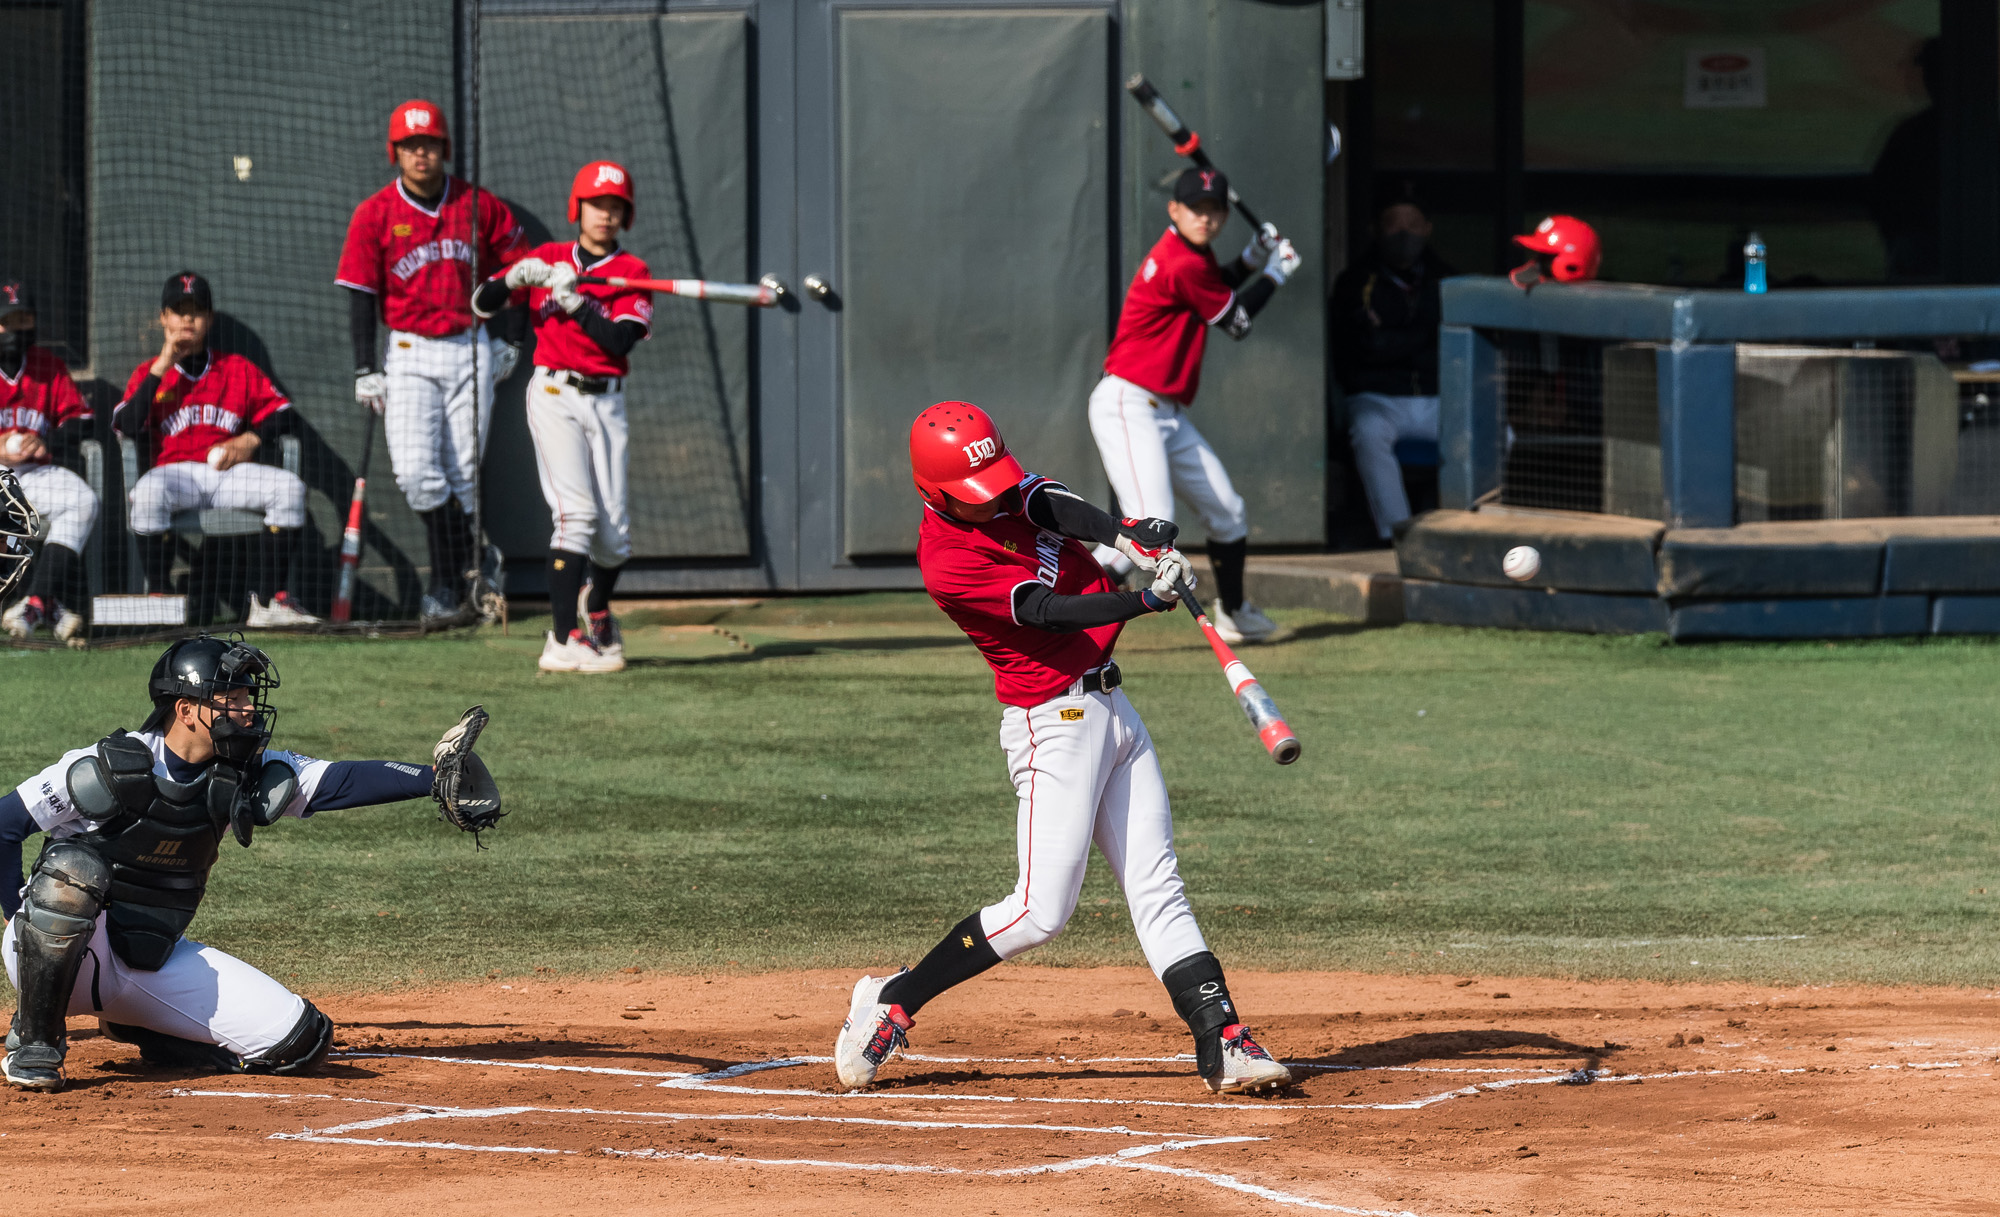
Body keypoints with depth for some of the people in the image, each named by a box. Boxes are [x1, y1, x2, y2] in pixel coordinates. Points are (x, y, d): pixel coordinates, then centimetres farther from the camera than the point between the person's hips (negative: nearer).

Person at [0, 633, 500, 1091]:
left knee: (299, 1039, -8)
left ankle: (140, 1029, 13)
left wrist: (434, 777, -26)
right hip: (62, 954, -5)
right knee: (73, 869, -39)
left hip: (152, 962, 5)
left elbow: (342, 780, -13)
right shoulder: (108, 769, -18)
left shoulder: (245, 776, -4)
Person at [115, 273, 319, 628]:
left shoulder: (239, 369, 18)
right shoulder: (149, 372, 14)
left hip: (229, 471, 2)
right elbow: (126, 426, -3)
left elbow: (280, 412, 14)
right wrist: (161, 369, -5)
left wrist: (251, 439, -6)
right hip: (175, 471, -2)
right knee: (147, 492, -38)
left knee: (290, 487, -26)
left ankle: (269, 601, -27)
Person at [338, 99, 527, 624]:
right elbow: (361, 295, -2)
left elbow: (516, 269, 14)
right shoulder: (375, 214, -3)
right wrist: (366, 371, -7)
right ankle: (471, 571, -6)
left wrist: (510, 339, 9)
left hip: (471, 351, 1)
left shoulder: (480, 207, 1)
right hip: (410, 355, -1)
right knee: (416, 470, -15)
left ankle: (453, 582, 10)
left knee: (464, 475, 1)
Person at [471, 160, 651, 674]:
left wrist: (574, 300, -17)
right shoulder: (548, 259, 7)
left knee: (615, 533, 2)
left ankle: (598, 610, 35)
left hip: (606, 401, 2)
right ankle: (563, 640, -21)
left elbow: (620, 339, -10)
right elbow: (482, 303, 6)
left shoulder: (631, 272, 5)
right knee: (576, 511, -18)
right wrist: (516, 279, -12)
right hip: (554, 395, -2)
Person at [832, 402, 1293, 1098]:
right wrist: (1149, 600, -31)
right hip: (1055, 722, -8)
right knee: (1041, 910, -9)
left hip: (1110, 709, 8)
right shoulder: (948, 562, -18)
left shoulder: (1012, 490, 5)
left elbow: (1063, 510, -12)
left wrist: (1128, 539, -31)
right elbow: (1051, 613, -23)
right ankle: (892, 1003, 3)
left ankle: (1223, 1044, -1)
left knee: (1158, 890, 3)